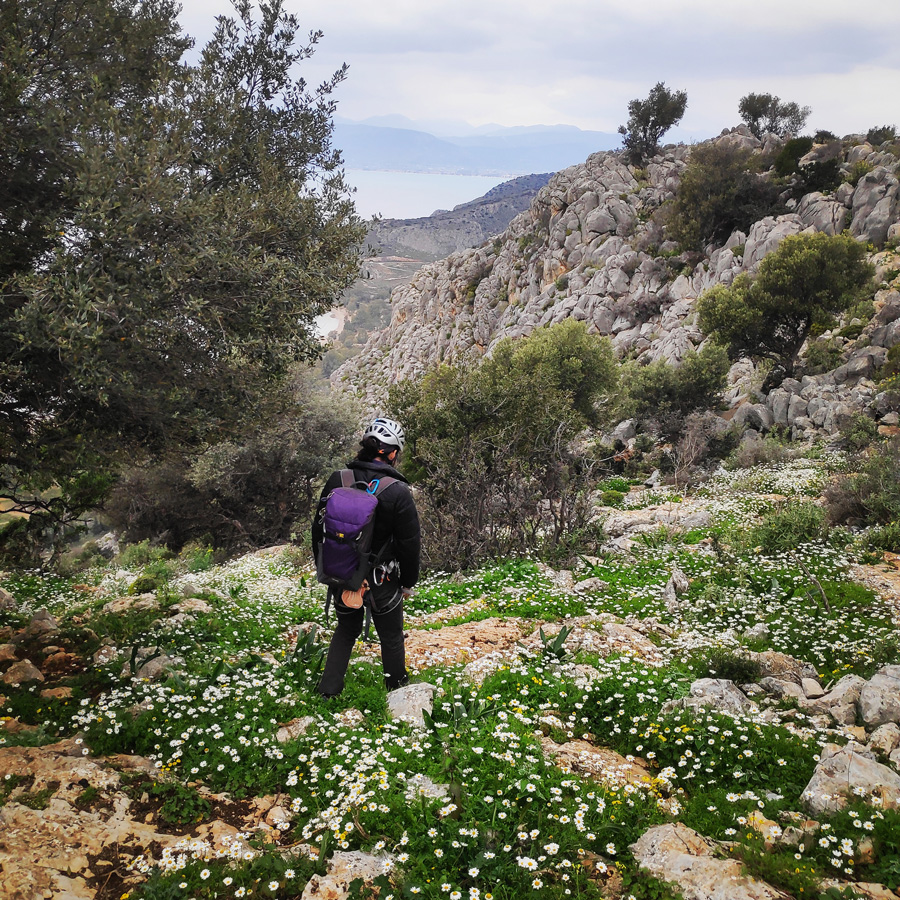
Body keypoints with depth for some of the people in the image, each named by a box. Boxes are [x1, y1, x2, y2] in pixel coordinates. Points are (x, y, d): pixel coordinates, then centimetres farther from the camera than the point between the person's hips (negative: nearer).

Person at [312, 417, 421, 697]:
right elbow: (410, 543, -13)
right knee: (391, 637, 17)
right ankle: (398, 691, 34)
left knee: (346, 630, 24)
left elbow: (319, 529, 2)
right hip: (381, 580, -3)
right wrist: (408, 582, 3)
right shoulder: (398, 492, -19)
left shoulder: (337, 480, -7)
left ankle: (328, 692, 26)